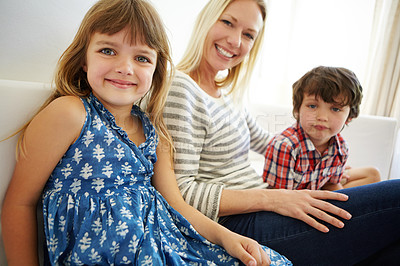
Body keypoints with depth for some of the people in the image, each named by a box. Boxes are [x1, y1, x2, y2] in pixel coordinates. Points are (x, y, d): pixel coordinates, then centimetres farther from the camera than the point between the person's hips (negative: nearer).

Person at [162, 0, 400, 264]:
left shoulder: (229, 91, 11)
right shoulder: (181, 89, -15)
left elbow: (264, 141, 26)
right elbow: (181, 192, -20)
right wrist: (272, 198, -21)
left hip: (258, 213, 9)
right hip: (238, 225, -8)